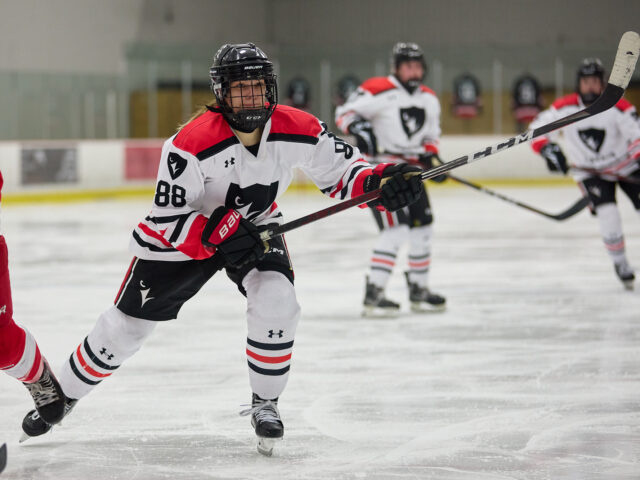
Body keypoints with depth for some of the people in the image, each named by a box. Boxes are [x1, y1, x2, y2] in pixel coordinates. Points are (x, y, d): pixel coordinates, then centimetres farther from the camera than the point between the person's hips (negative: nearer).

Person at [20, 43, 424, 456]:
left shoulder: (298, 131, -21)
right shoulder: (192, 143, -32)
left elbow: (340, 171, -7)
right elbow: (168, 222, -28)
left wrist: (381, 183, -26)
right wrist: (221, 235, -39)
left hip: (255, 226, 3)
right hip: (182, 233, -2)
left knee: (277, 302, -24)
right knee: (128, 324, 4)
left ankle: (265, 403, -4)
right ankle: (62, 395, 25)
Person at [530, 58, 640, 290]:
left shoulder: (618, 106, -17)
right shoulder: (565, 107, -13)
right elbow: (538, 127, -7)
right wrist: (549, 150, -22)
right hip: (589, 171, 0)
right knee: (607, 213, -19)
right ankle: (620, 263, -5)